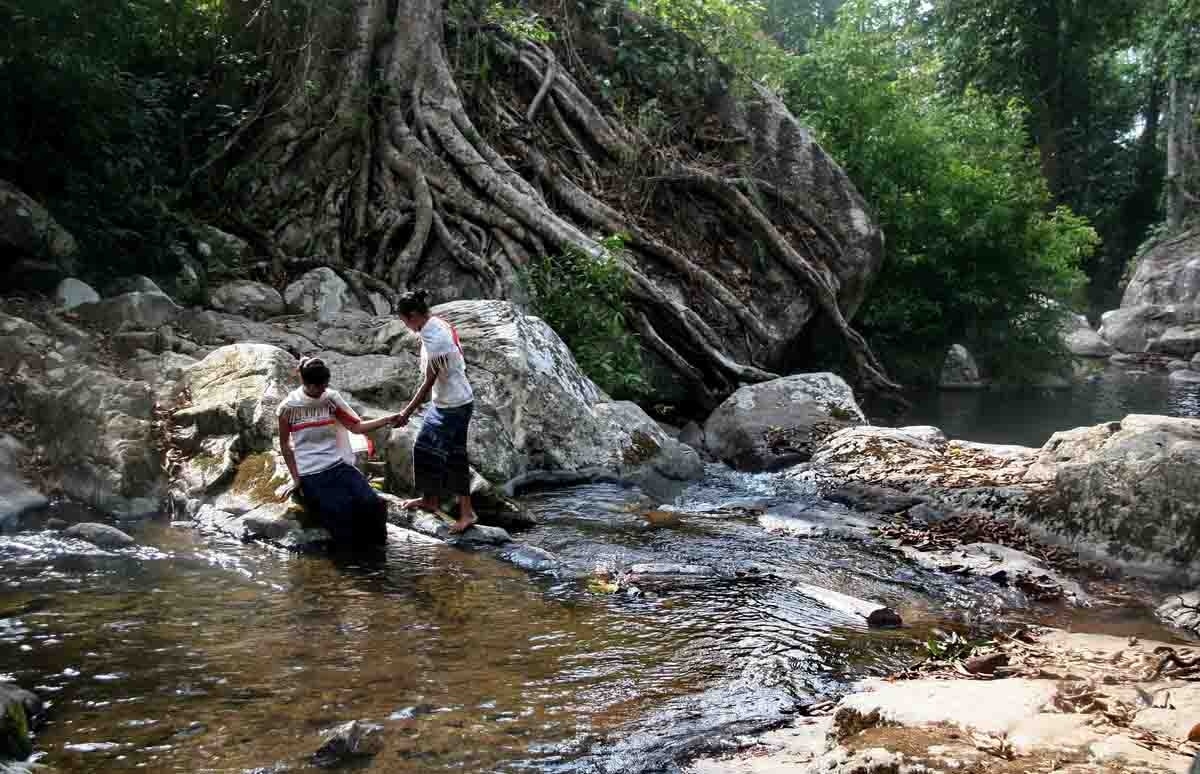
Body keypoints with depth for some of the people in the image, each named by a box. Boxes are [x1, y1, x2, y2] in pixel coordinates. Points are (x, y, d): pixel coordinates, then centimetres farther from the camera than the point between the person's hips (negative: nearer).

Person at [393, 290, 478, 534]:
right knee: (425, 449, 17)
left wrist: (407, 413, -14)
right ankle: (430, 499, 32)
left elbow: (428, 383, -21)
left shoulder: (435, 339, -26)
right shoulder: (437, 325, 2)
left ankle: (467, 512, 9)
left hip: (455, 405, -10)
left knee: (452, 457, -2)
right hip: (443, 403, 10)